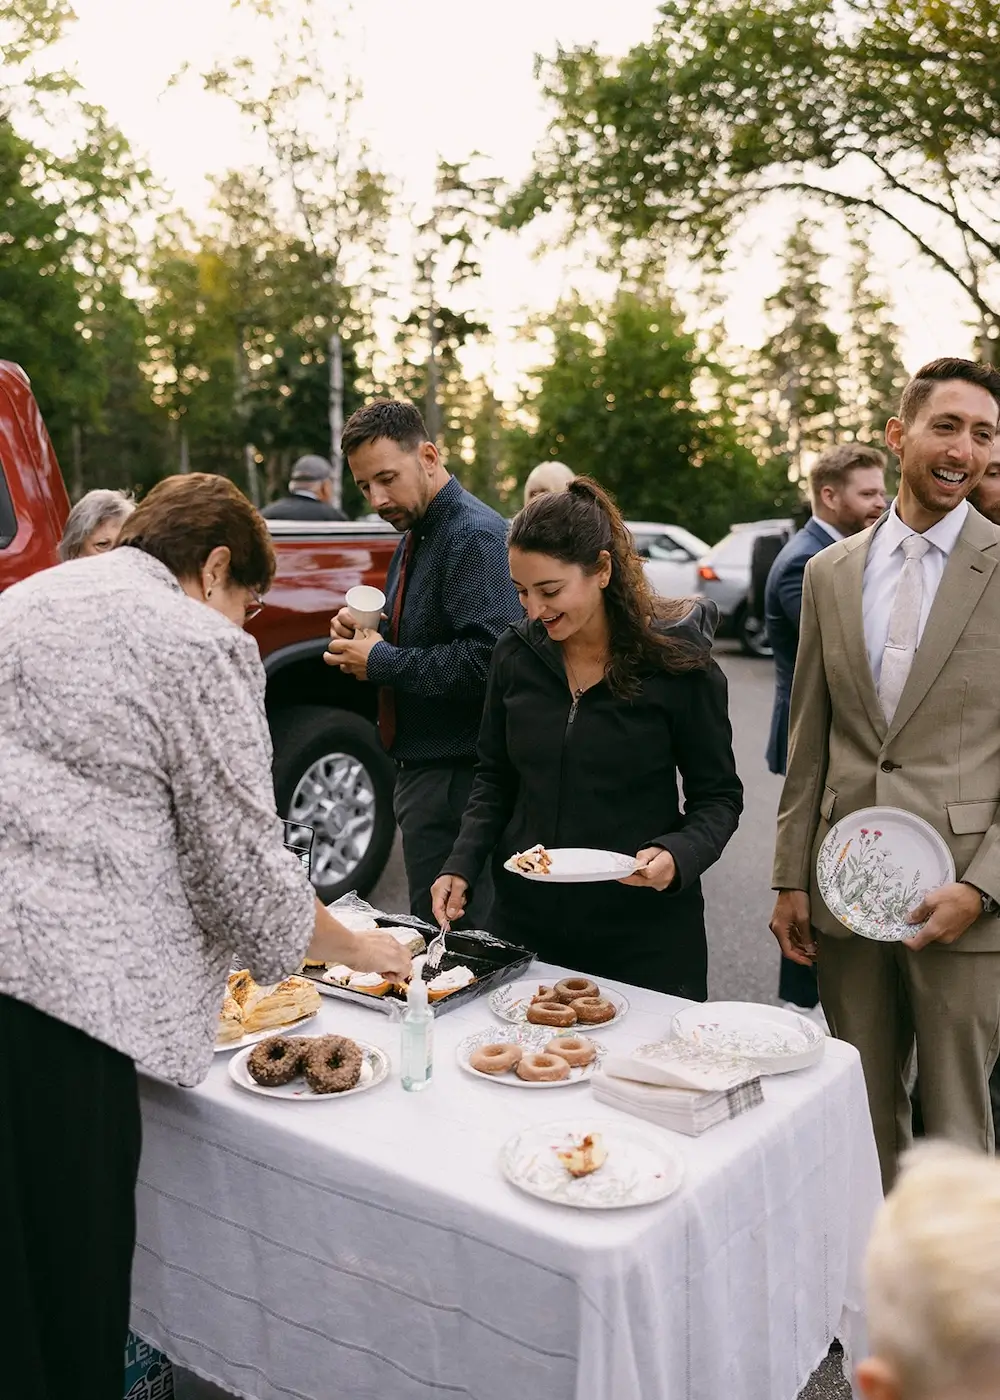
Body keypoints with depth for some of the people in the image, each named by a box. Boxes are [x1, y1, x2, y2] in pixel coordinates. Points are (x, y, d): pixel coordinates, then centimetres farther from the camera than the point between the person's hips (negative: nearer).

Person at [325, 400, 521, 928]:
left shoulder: (475, 535, -16)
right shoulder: (414, 535, 16)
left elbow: (489, 658, -27)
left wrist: (382, 662, -16)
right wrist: (367, 630, 4)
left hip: (459, 774, -10)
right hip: (421, 763, 10)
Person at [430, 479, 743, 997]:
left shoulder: (676, 661, -11)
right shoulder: (516, 652, -1)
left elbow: (718, 796, -4)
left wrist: (678, 856, -23)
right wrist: (461, 865, -3)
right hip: (526, 918, 4)